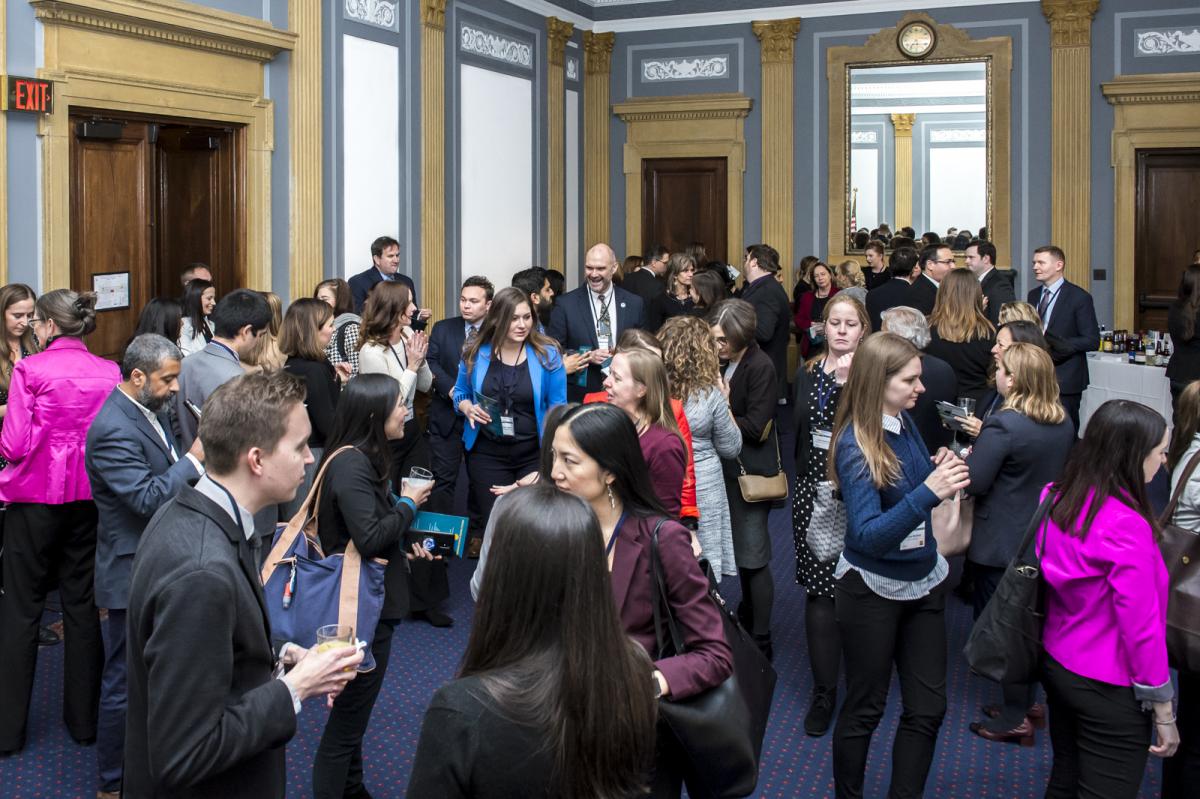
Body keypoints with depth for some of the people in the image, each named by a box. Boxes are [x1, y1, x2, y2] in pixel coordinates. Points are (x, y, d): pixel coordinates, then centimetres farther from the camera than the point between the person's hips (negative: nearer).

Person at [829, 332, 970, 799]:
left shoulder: (905, 423, -2)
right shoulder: (856, 445, -21)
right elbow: (867, 535, -29)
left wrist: (941, 472, -8)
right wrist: (928, 492, -39)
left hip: (924, 580, 6)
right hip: (872, 589, -6)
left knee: (928, 707, 10)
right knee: (865, 708, 10)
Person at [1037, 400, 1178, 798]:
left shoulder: (1059, 499, -2)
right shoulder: (1125, 525, -25)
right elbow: (1141, 623, -21)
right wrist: (1162, 709, -13)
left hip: (1057, 665, 8)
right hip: (1110, 690, -8)